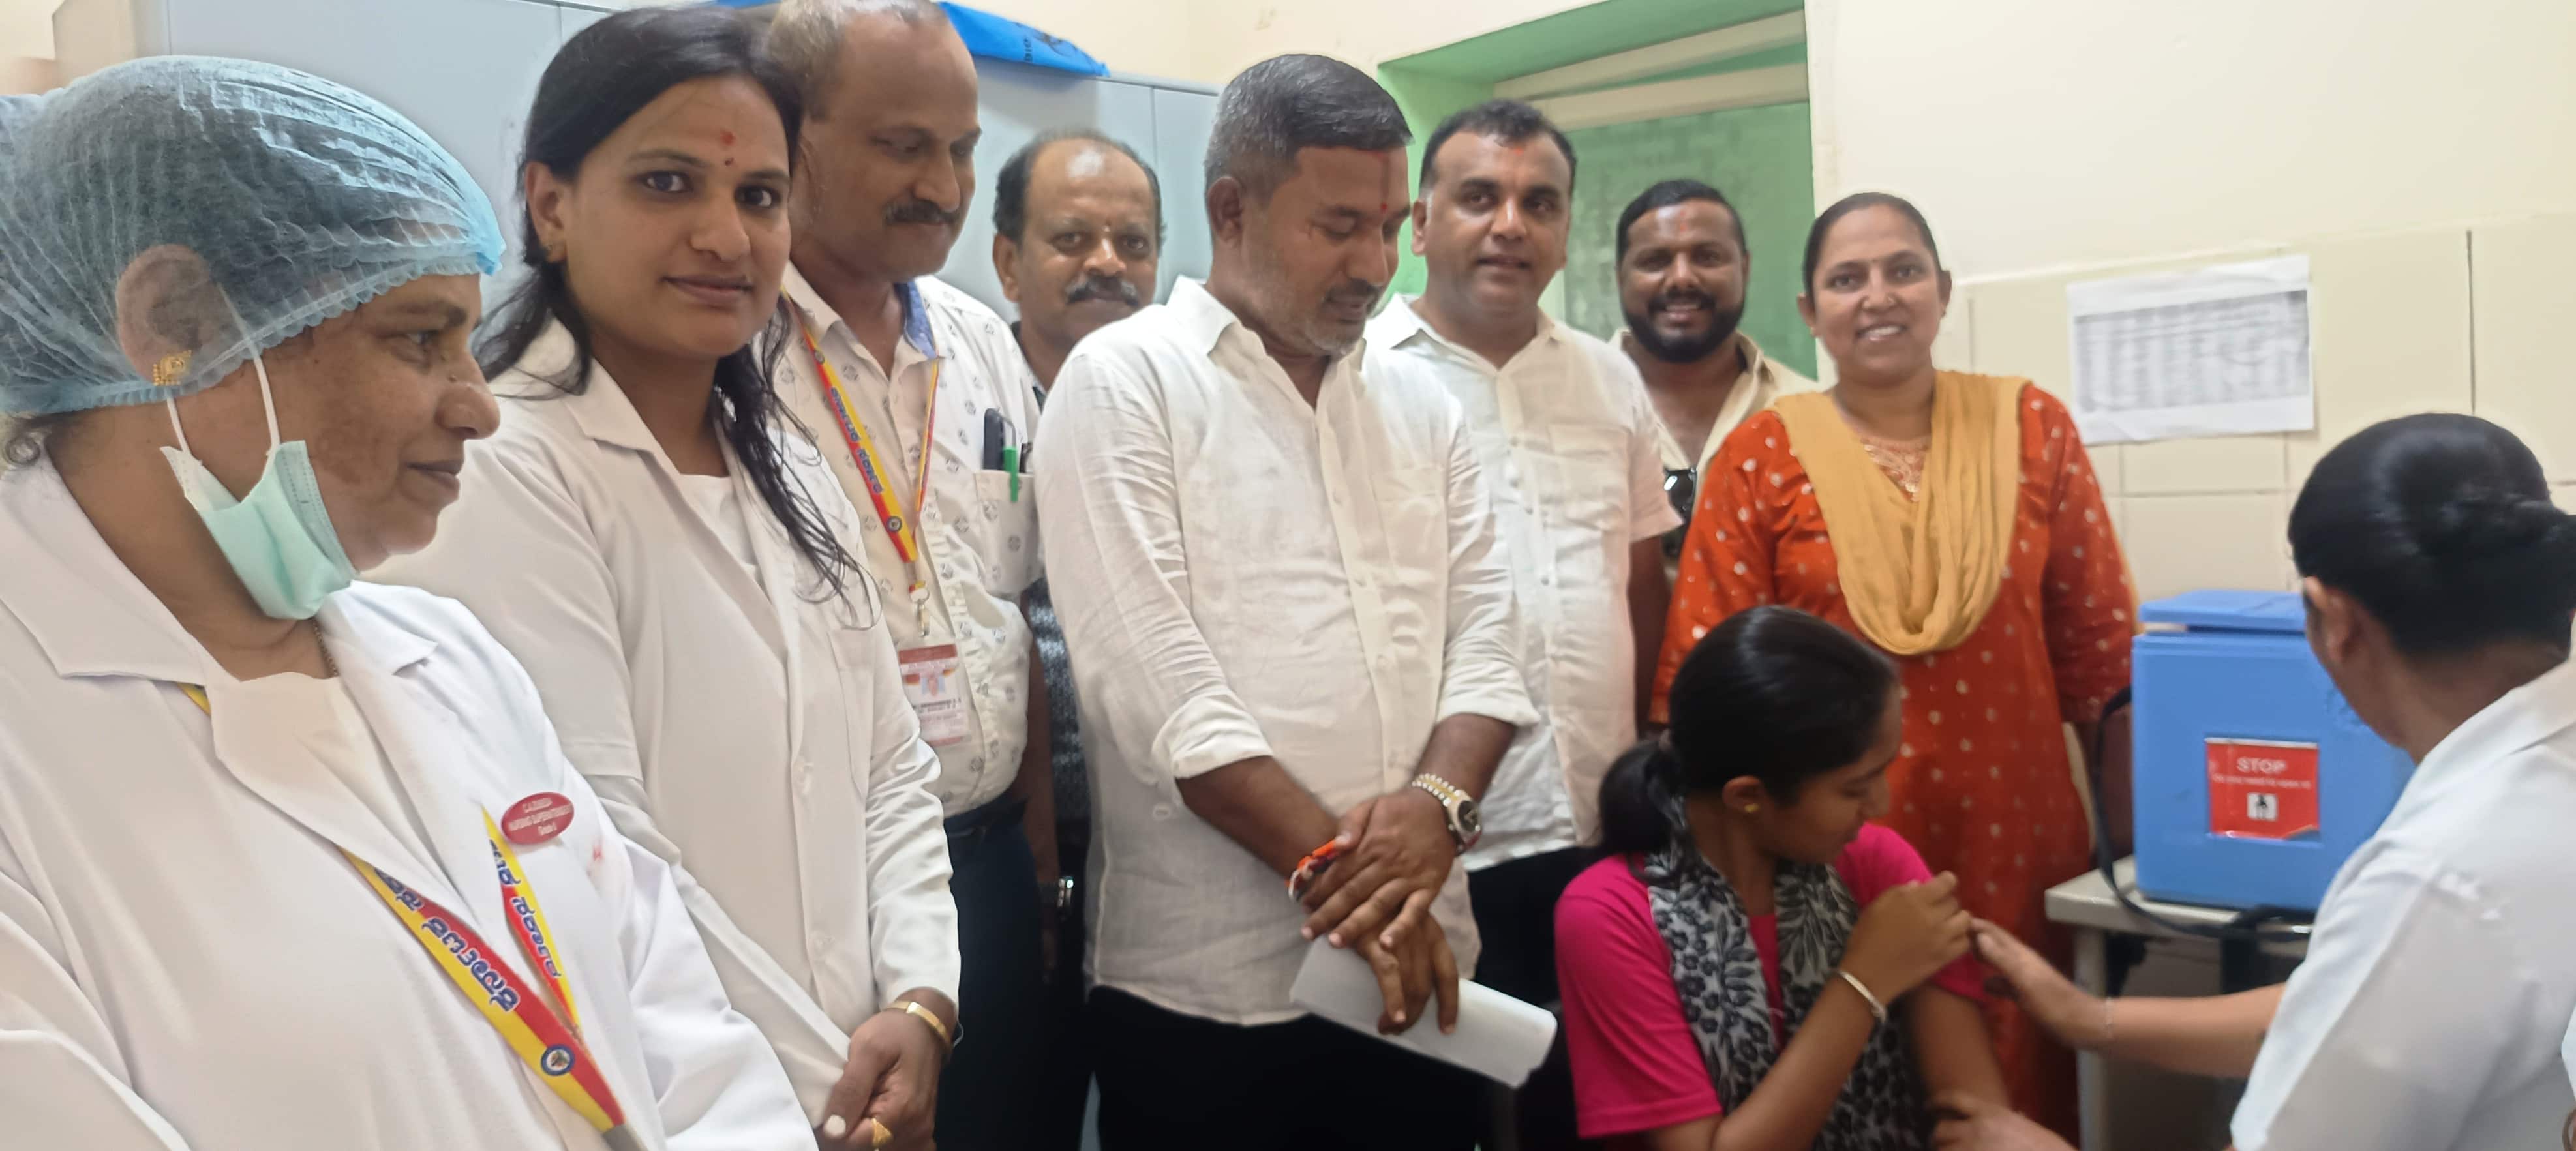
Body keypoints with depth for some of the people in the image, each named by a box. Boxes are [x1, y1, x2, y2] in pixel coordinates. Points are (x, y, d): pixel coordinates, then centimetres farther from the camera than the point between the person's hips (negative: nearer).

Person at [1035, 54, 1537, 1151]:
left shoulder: (1422, 409, 12)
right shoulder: (1124, 380, -5)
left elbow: (1485, 637, 5)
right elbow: (1153, 678, -14)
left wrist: (1438, 802, -14)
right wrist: (1336, 869, -14)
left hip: (1418, 959, 5)